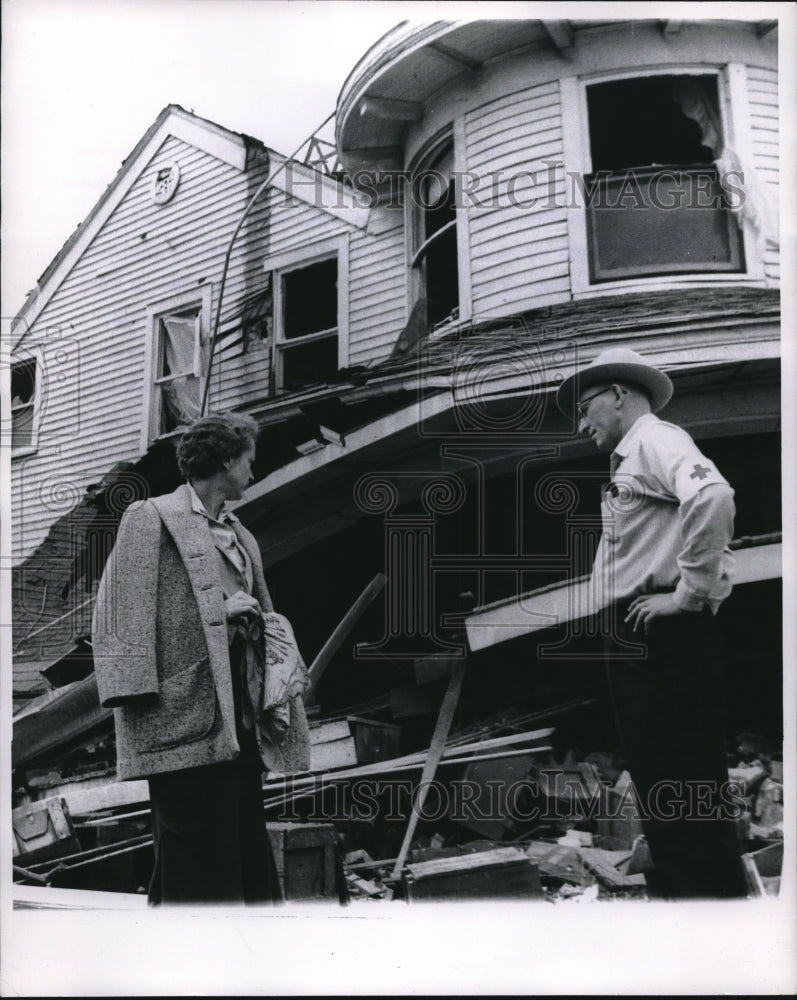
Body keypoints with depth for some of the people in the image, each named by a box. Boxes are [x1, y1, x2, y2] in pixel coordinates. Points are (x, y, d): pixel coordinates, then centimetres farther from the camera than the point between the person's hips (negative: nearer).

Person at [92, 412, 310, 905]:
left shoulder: (240, 536, 23)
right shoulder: (151, 518, 0)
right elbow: (123, 615, -8)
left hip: (239, 722, 8)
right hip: (184, 721, -8)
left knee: (249, 856, 10)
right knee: (196, 870, -7)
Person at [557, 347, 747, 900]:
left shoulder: (656, 439, -7)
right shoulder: (631, 459, 23)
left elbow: (713, 498, -27)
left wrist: (690, 593, -22)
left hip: (665, 637, -11)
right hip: (635, 639, 11)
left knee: (686, 788, -10)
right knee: (656, 782, 13)